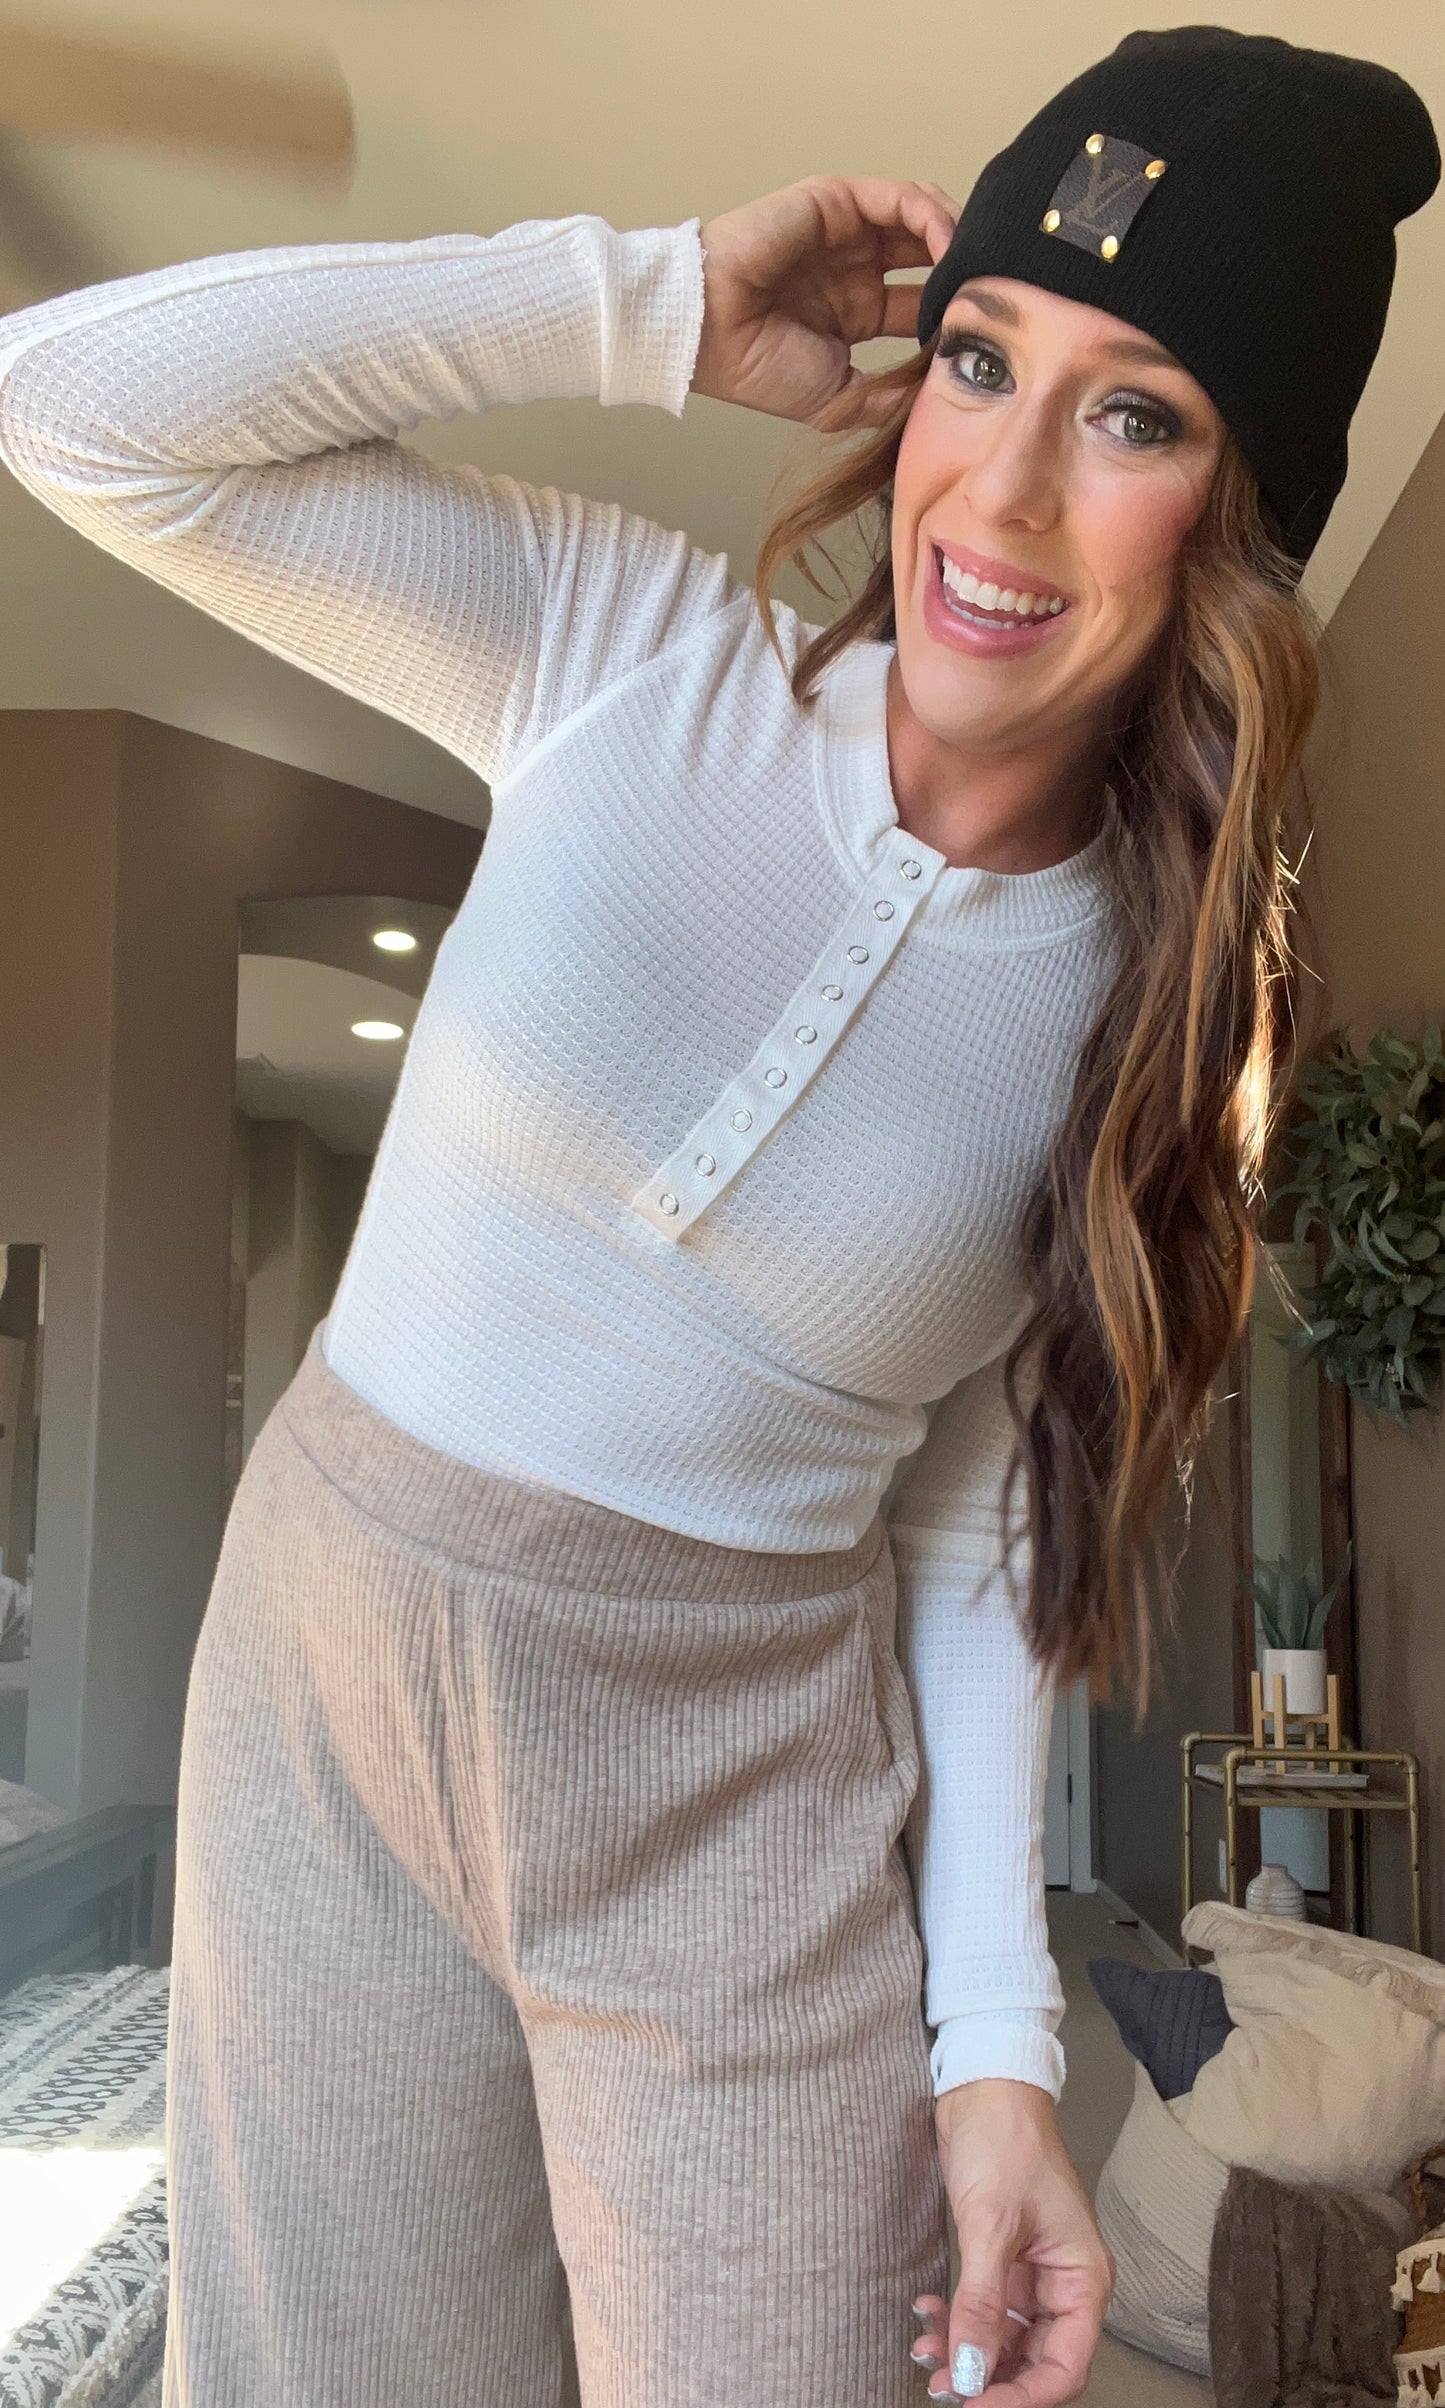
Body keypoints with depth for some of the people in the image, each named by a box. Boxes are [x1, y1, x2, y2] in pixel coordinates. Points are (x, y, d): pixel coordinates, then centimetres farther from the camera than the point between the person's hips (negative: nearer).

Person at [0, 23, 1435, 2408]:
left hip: (747, 1789, 0)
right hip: (330, 1687, 1)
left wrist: (995, 2038, -6)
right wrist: (659, 302, -12)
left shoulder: (1167, 1014, -5)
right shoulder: (626, 654, -7)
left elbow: (978, 1527, -1)